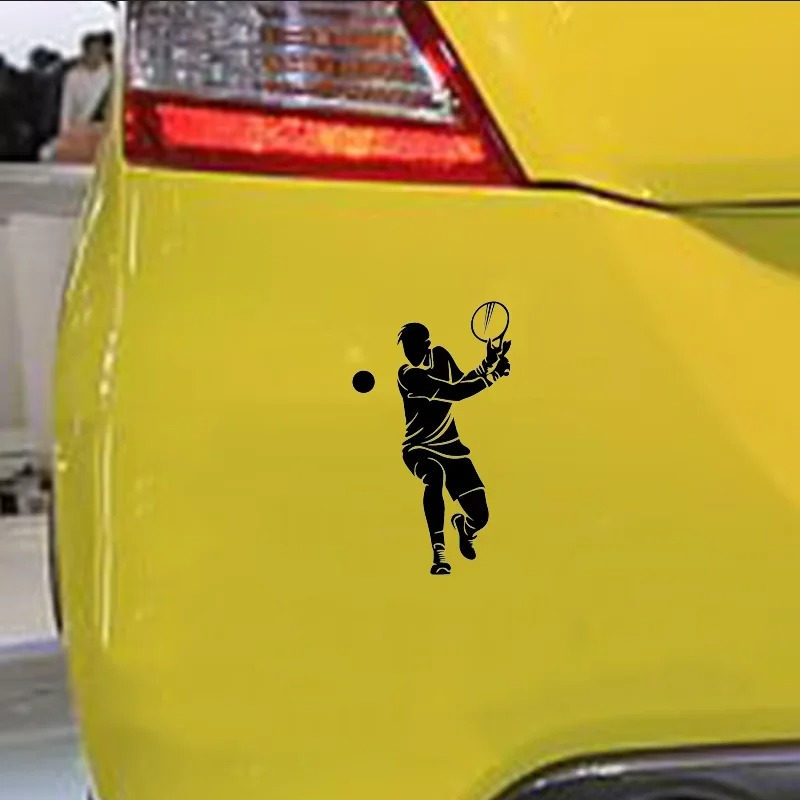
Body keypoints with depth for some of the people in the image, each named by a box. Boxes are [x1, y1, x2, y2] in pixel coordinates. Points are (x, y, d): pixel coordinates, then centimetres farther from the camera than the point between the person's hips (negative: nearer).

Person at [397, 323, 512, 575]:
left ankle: (463, 526, 39)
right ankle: (439, 555, -37)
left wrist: (488, 363, 4)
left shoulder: (440, 356, -1)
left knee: (480, 516, -3)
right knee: (435, 475, -43)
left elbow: (461, 383, 17)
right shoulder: (409, 375, -22)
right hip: (420, 448, -6)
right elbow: (454, 393, -30)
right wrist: (493, 374, -31)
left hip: (451, 446, 6)